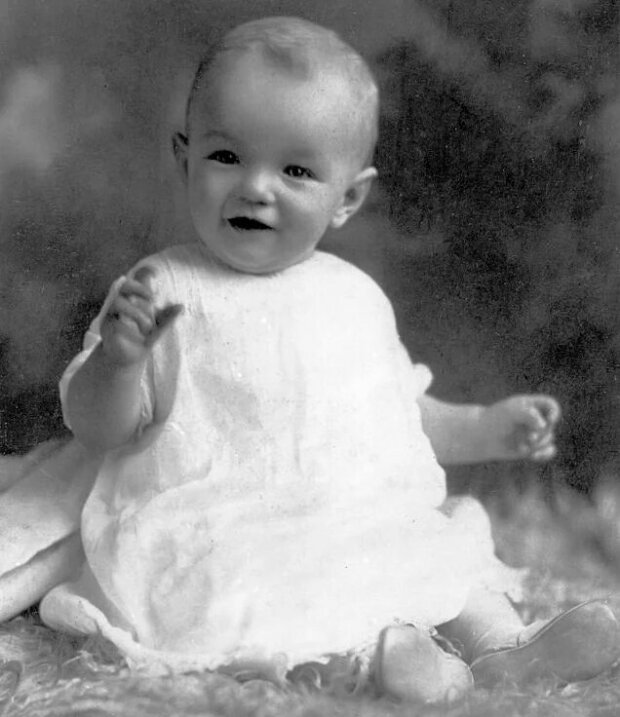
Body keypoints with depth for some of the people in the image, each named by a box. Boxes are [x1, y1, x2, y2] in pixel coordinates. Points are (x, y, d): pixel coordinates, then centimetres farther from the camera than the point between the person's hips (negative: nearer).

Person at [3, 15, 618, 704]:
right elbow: (96, 426, -8)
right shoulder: (166, 293, -4)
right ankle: (359, 657, -40)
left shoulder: (355, 295, 13)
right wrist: (119, 357, -28)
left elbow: (397, 411, 27)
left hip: (372, 528, 6)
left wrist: (485, 428, 17)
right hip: (219, 541, -6)